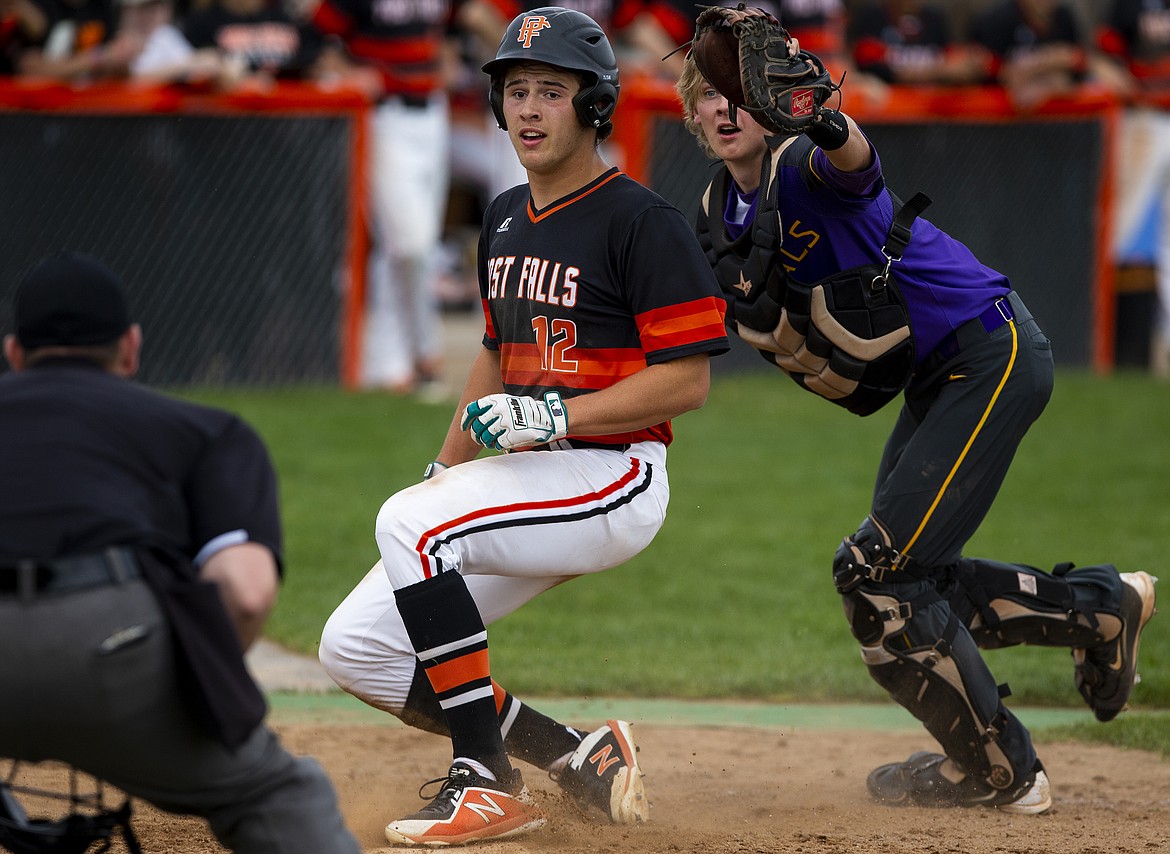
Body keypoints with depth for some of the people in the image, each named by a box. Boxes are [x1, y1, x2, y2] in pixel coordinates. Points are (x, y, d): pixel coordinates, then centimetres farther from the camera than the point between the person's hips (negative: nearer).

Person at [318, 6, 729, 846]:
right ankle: (579, 760, 4)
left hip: (614, 475, -9)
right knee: (355, 649, -2)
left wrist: (556, 415, -22)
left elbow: (687, 380, -15)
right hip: (523, 480, 9)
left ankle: (488, 782, -24)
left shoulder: (644, 223, -10)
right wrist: (445, 468, 17)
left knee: (409, 525, -31)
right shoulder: (506, 219, 15)